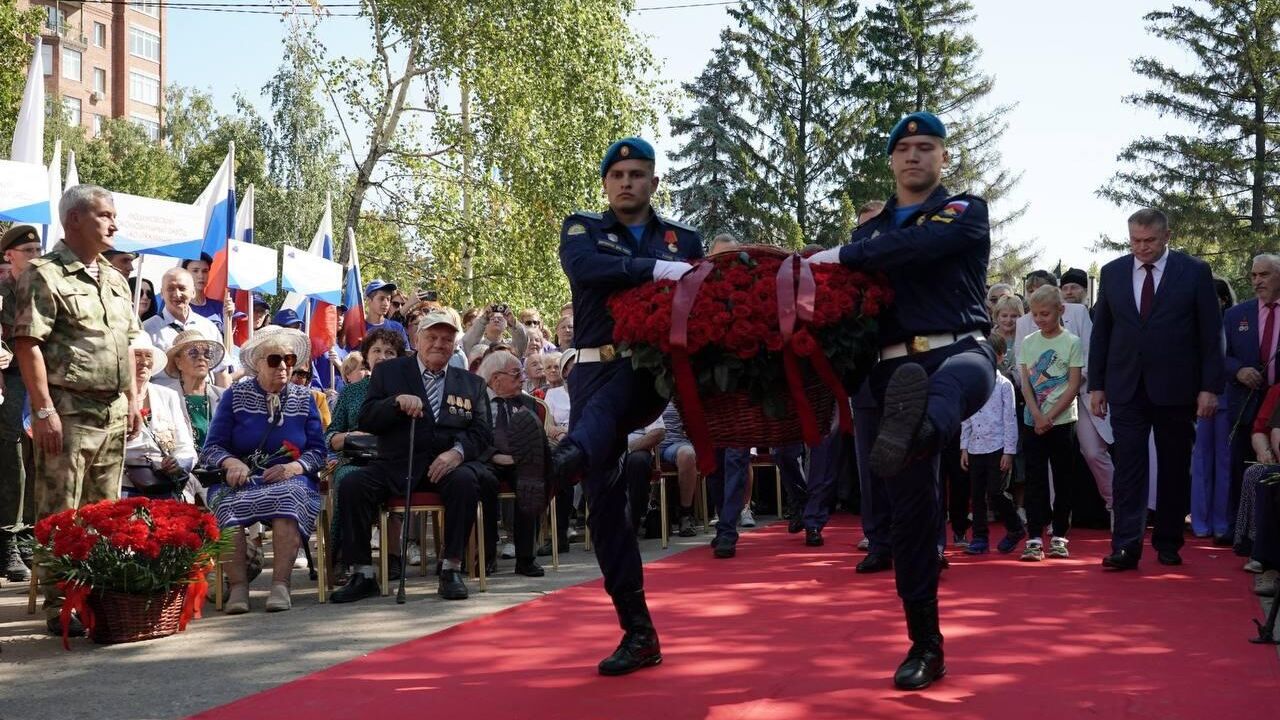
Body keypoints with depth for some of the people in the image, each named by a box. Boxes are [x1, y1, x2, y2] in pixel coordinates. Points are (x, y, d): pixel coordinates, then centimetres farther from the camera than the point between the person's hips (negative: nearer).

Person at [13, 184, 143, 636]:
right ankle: (59, 606, 2)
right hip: (68, 411, -7)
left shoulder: (115, 280, 18)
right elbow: (27, 344, -12)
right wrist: (44, 409, -18)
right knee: (60, 514, -3)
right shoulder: (45, 275, -6)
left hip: (113, 412, 7)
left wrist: (133, 400, 15)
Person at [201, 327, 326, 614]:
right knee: (229, 503, -35)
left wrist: (293, 467, -14)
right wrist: (231, 462, -18)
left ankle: (280, 584, -38)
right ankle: (238, 587, -34)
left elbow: (317, 451, 7)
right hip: (240, 478, 0)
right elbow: (213, 446, 4)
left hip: (289, 479, 0)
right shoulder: (235, 395, 11)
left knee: (289, 497, -36)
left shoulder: (304, 399, 15)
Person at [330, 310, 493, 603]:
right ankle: (362, 574, -15)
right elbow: (365, 421, 4)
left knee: (465, 481, -33)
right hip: (396, 464, 0)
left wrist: (457, 452, -14)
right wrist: (396, 402, -15)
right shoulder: (388, 372, 13)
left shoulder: (472, 384, 17)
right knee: (351, 486, -24)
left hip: (446, 463, 0)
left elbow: (482, 433, 8)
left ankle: (451, 568, -22)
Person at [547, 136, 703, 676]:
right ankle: (638, 632, 1)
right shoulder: (582, 228, 12)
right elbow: (586, 269, -11)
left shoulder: (685, 239, 16)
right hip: (597, 369, 0)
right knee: (603, 495, -5)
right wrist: (659, 269, -16)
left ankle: (569, 458, -66)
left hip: (656, 369, 0)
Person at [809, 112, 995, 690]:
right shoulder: (870, 231, 24)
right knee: (909, 507, 2)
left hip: (959, 350, -5)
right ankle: (924, 646, 11)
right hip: (895, 370, 5)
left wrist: (841, 256, -13)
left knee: (953, 381, -43)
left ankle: (913, 434, -83)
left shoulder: (966, 211, 7)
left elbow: (921, 243, -14)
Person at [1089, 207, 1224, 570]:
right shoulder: (1112, 272, 7)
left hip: (1175, 388, -1)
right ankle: (1126, 547, -6)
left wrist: (1210, 387, -7)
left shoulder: (1195, 272, -1)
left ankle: (1168, 544, 18)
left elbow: (1211, 334, -2)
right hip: (1126, 387, 1)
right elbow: (1101, 332, 10)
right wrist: (1096, 384, 6)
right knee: (1128, 467, -4)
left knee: (1174, 469, 7)